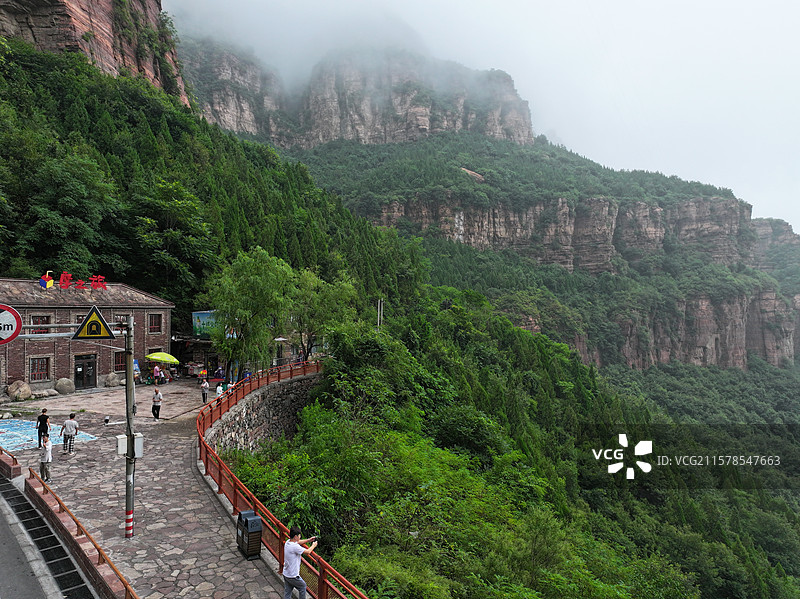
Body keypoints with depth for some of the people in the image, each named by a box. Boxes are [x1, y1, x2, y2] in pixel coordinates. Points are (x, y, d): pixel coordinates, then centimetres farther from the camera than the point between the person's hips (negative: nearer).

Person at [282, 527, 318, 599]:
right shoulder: (295, 547, -27)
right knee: (303, 586, 18)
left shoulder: (287, 542, -1)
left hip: (286, 574, 8)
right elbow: (307, 551, -18)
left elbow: (298, 542, 18)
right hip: (293, 576, -8)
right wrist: (313, 546, 0)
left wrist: (308, 539, 11)